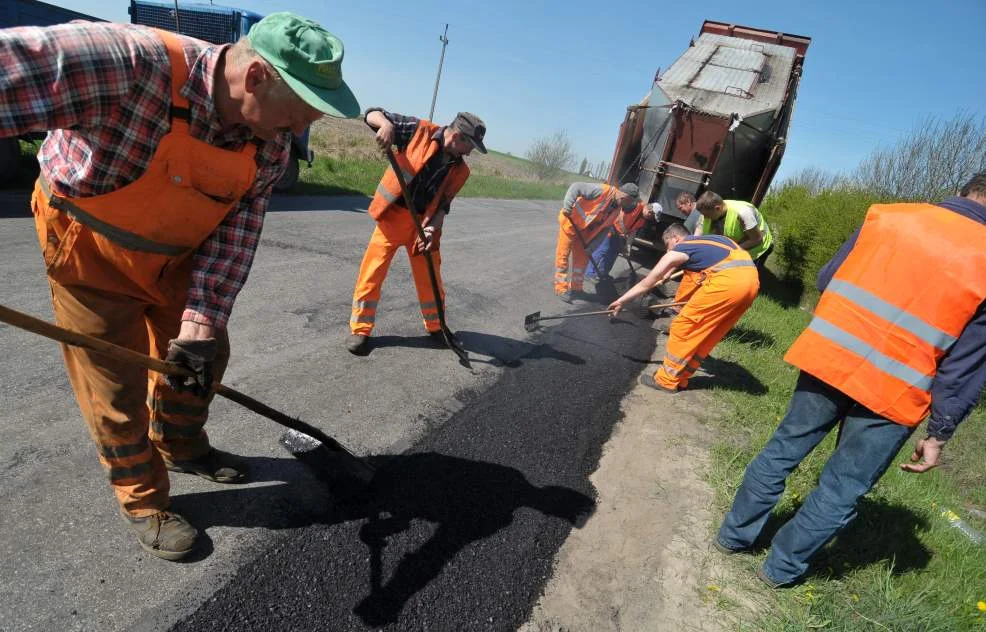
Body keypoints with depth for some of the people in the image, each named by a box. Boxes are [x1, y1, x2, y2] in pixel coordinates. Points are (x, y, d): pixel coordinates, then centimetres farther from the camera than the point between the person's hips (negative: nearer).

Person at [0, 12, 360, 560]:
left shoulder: (273, 144, -16)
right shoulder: (129, 64, -36)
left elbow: (236, 233, -13)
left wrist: (203, 318, -21)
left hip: (179, 256, 5)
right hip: (91, 248, -5)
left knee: (202, 356, 16)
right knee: (117, 387, 2)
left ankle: (181, 447, 45)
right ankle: (142, 500, 27)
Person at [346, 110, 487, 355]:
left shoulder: (460, 171, 1)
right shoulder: (420, 131, -9)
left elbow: (443, 204, 4)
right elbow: (372, 114, -6)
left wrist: (433, 227, -16)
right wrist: (386, 124, -30)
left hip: (424, 222, 4)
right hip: (392, 215, -3)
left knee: (430, 277, 10)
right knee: (372, 271, -3)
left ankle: (436, 327, 31)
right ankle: (360, 329, 10)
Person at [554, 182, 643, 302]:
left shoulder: (617, 209, -2)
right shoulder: (602, 191, -25)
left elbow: (604, 228, 2)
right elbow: (576, 186, -29)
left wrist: (592, 245, -6)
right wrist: (568, 205, -40)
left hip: (584, 230, 8)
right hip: (570, 220, -7)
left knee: (582, 258, 9)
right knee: (563, 254, -4)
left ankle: (576, 288, 22)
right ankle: (561, 288, 4)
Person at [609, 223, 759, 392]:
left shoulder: (678, 252, 11)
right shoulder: (707, 240, 30)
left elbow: (646, 284, 18)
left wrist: (620, 301, 28)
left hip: (728, 280, -8)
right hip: (751, 280, 8)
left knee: (683, 326, 5)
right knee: (707, 332, 18)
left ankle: (667, 380, 13)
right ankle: (679, 377, 27)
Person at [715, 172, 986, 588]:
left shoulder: (889, 215, 0)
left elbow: (827, 280, 9)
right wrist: (939, 434, 3)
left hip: (829, 359, 3)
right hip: (894, 393, -2)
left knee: (782, 451, 19)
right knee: (841, 490, 15)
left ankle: (734, 534, 33)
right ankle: (782, 567, 28)